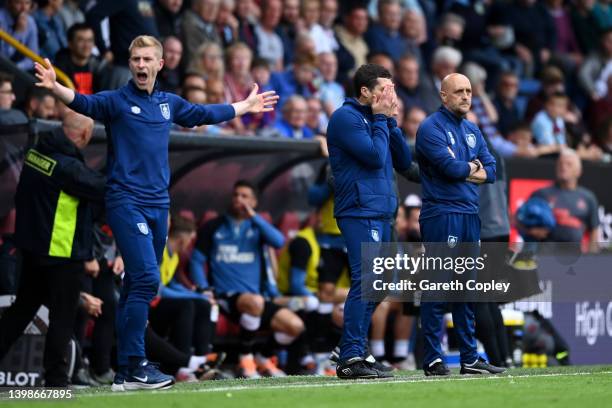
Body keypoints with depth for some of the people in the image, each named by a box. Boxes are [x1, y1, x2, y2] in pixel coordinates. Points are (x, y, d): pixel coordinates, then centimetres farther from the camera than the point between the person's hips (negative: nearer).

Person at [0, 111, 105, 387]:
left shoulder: (37, 152, 2)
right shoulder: (67, 166, -23)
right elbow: (104, 189, -19)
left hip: (31, 247, 8)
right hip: (62, 251, -8)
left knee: (24, 306, 19)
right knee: (62, 315, 3)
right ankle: (56, 377, 8)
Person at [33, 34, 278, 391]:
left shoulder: (169, 103, 14)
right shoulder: (116, 101, -3)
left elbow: (205, 114, 32)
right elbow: (83, 103, -21)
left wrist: (246, 106, 42)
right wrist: (55, 87, -41)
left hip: (158, 205, 6)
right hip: (126, 203, -6)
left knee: (141, 286, 9)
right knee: (146, 278, -18)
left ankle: (126, 370, 14)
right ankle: (134, 366, -17)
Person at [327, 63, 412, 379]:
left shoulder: (376, 119, 19)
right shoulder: (346, 117, -7)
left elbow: (404, 162, 13)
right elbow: (375, 156, -17)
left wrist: (391, 121, 5)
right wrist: (381, 119, -6)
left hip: (380, 214, 9)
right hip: (359, 213, -9)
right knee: (365, 282, -15)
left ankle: (354, 355, 14)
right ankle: (351, 358, -17)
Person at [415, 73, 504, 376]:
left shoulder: (472, 131, 18)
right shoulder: (431, 128, -6)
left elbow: (490, 171, 11)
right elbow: (451, 166, -17)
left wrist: (465, 172, -6)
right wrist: (473, 167, 1)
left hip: (470, 216, 8)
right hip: (441, 214, -8)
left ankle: (470, 358, 15)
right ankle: (433, 359, -6)